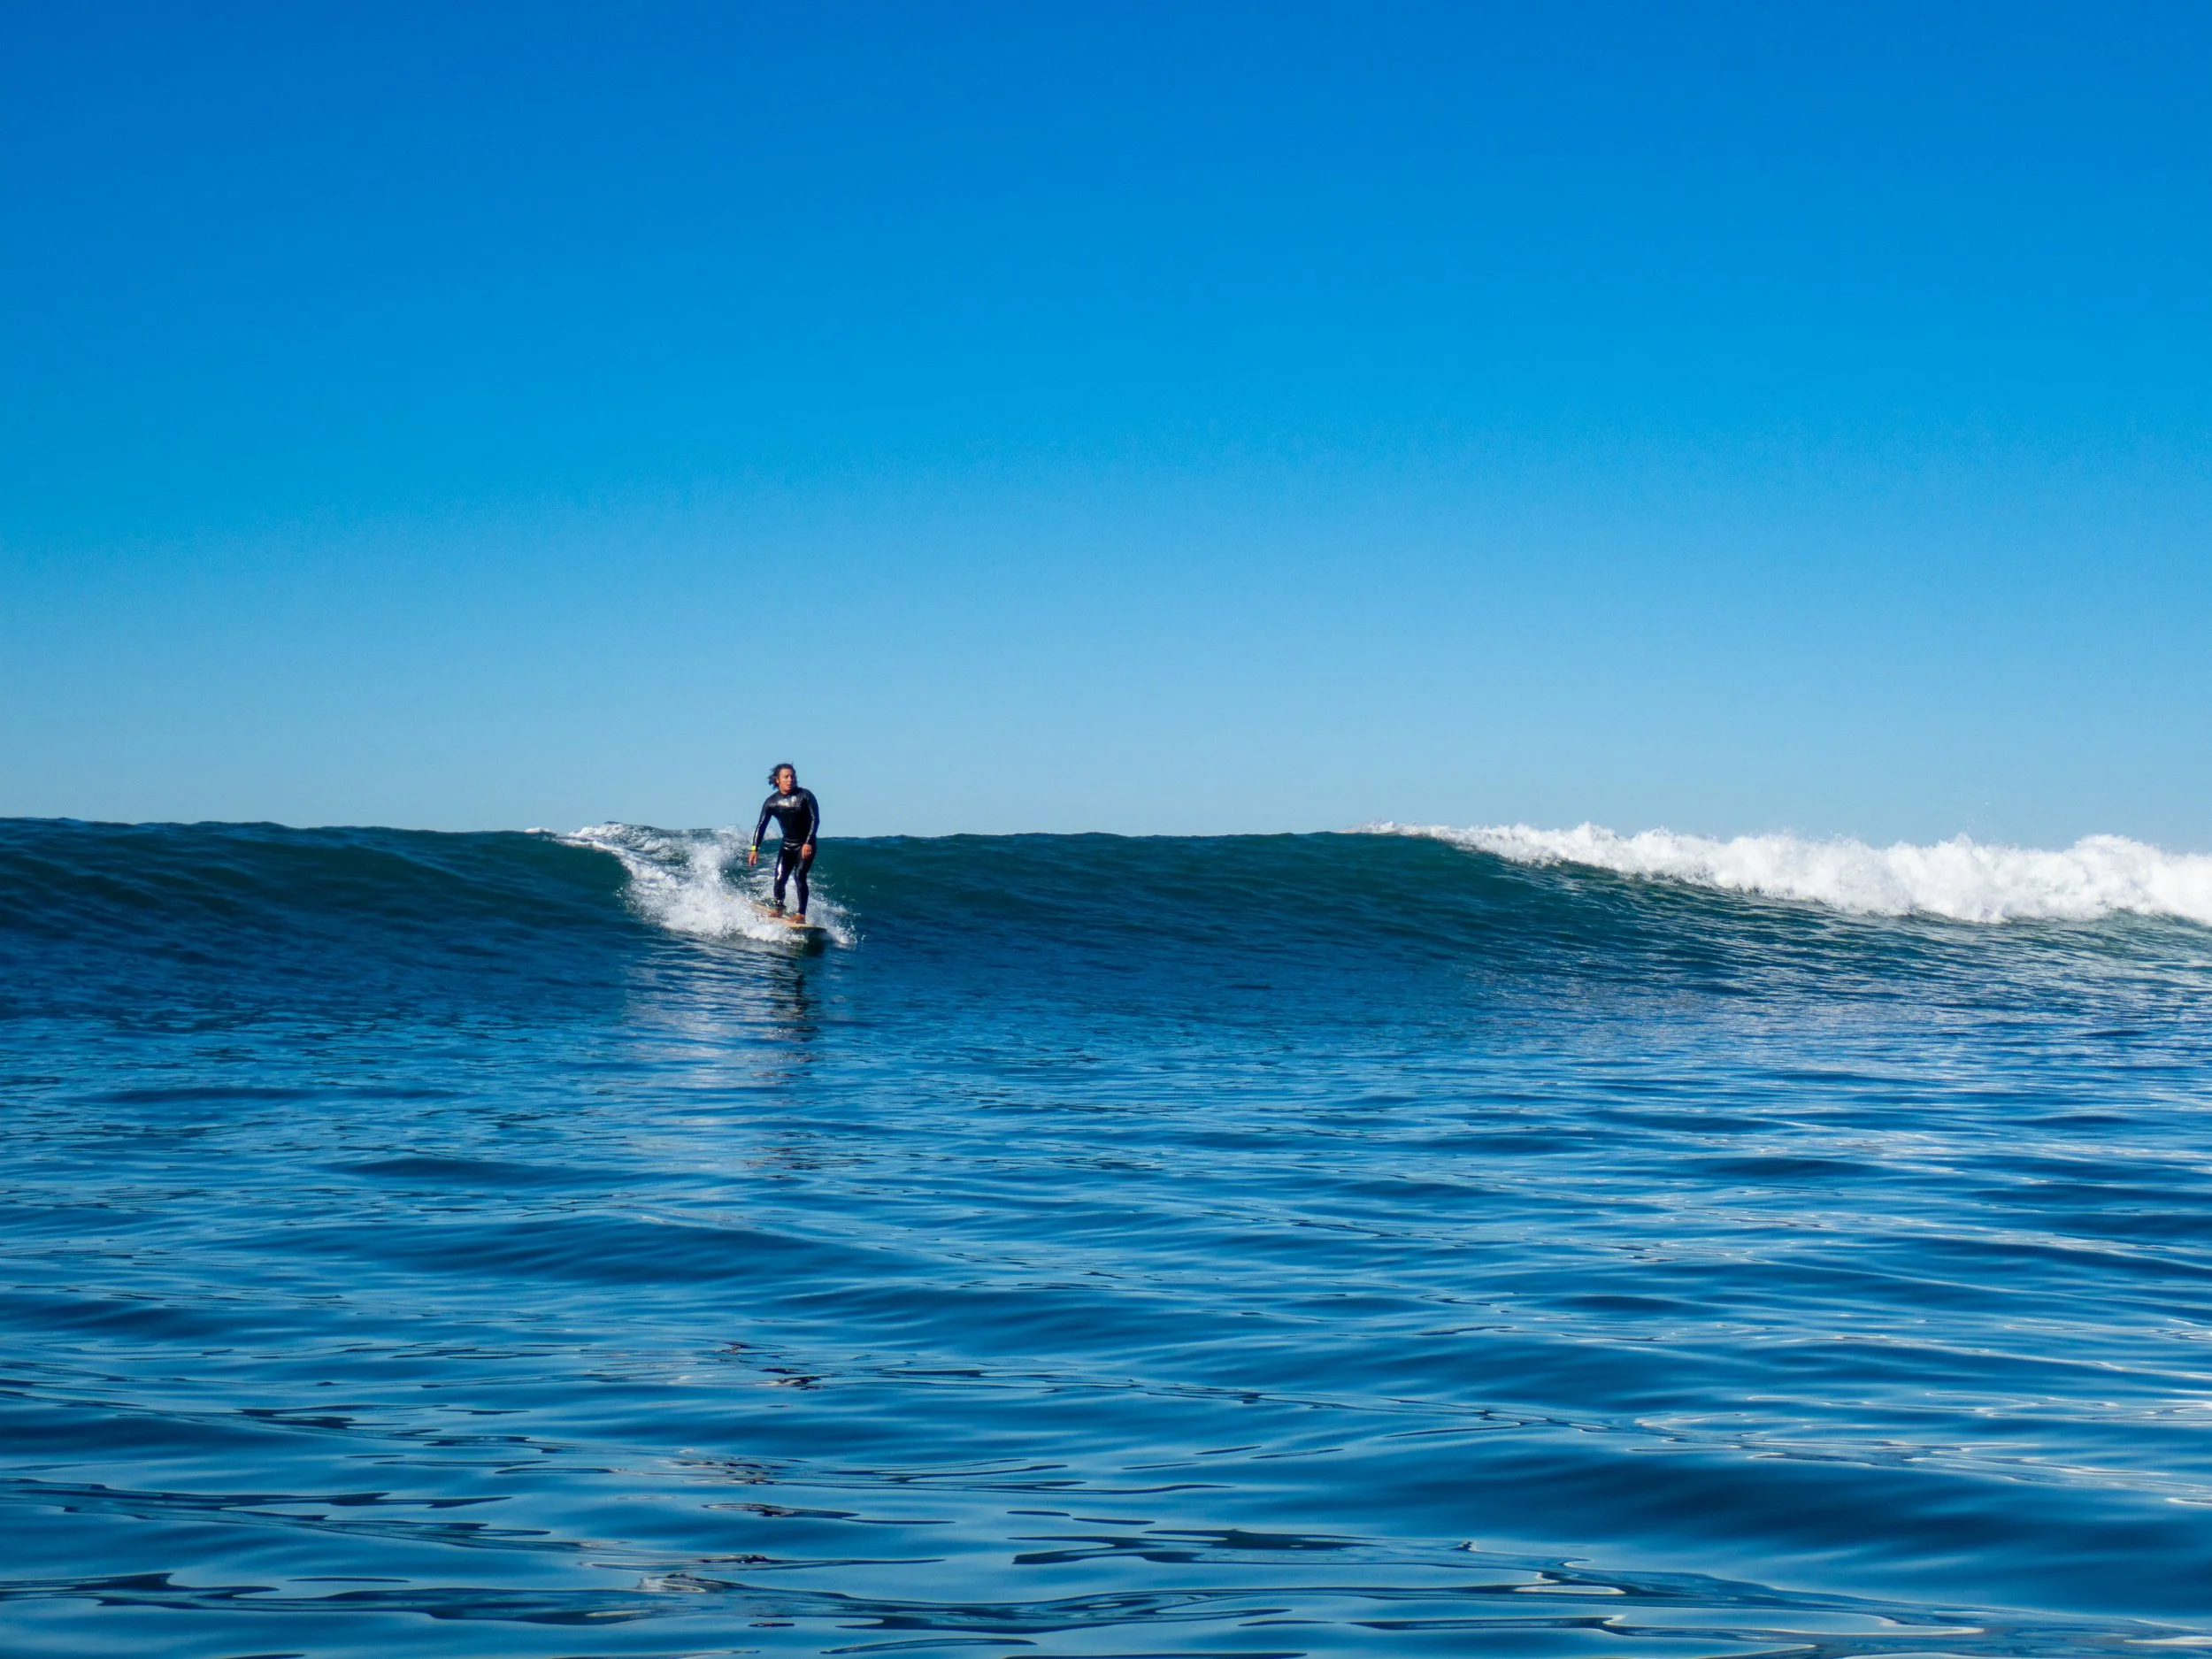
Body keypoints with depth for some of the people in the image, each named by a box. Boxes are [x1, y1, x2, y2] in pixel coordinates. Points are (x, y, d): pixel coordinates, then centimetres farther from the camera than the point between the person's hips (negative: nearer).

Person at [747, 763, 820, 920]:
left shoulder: (805, 796, -11)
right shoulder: (771, 802, -3)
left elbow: (815, 819, -14)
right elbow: (761, 826, -2)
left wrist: (808, 843, -24)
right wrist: (754, 849, -12)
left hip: (806, 845, -3)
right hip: (787, 845, 3)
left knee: (799, 876, -19)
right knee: (780, 878, -5)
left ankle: (801, 915, -21)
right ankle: (778, 907, 21)